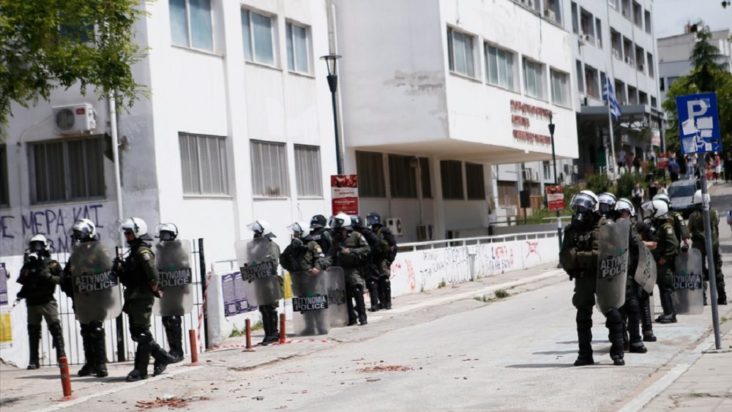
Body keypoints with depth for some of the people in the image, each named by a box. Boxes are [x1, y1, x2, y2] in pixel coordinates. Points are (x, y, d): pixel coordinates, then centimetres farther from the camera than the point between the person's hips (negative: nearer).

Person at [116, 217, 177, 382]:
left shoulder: (143, 252, -13)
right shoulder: (134, 252, 17)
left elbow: (153, 275, -24)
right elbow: (128, 277, 20)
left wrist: (153, 289, -12)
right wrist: (120, 269, 4)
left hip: (142, 299, -10)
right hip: (134, 299, 10)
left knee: (141, 333, -6)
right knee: (137, 333, 13)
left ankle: (141, 369, -2)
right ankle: (162, 357, 21)